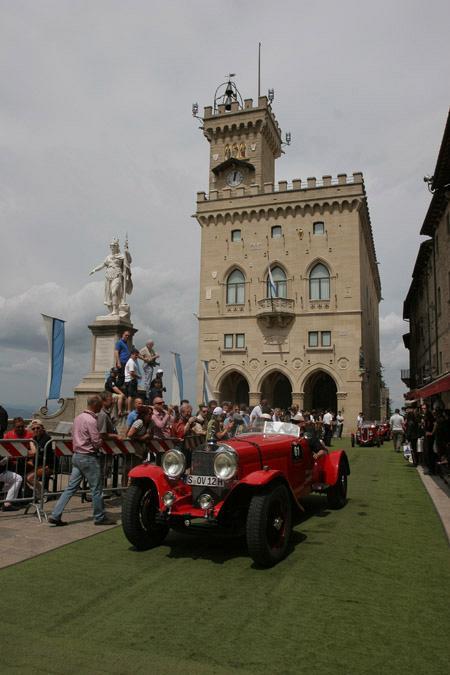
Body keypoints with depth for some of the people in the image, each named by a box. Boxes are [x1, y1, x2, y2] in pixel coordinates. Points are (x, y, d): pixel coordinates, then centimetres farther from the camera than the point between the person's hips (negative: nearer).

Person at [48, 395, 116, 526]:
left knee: (71, 488, 10)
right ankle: (100, 518, 14)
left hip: (76, 455, 9)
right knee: (96, 489, 4)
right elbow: (97, 442, -21)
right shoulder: (91, 420, -18)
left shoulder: (78, 417, 10)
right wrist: (103, 440, 2)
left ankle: (55, 515, 7)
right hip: (88, 457, -9)